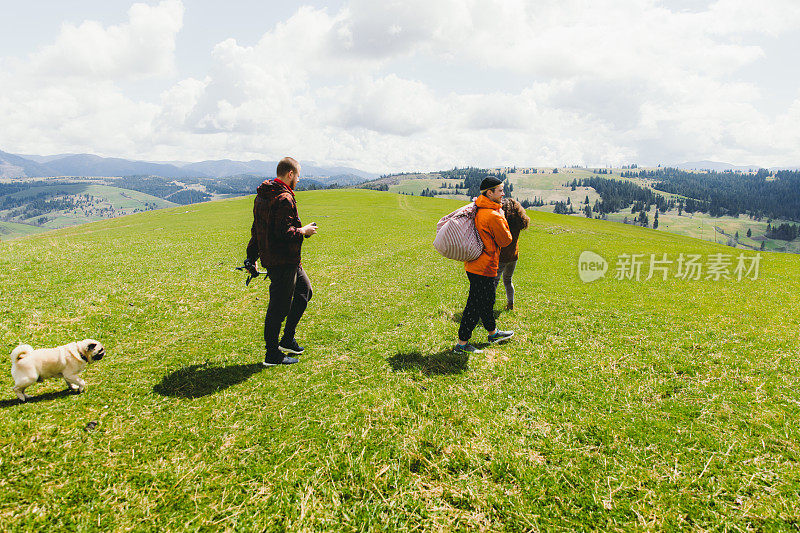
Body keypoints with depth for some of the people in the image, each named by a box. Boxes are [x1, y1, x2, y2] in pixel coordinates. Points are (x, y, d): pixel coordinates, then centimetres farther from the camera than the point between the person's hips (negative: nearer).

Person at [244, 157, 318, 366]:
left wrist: (251, 257, 23)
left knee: (304, 290, 22)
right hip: (282, 261, -10)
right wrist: (304, 231, -8)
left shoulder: (261, 196, 13)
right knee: (279, 306, -1)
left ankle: (287, 340, 26)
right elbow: (285, 232, -26)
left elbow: (256, 229, 18)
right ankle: (272, 355, 10)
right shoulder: (284, 198, -19)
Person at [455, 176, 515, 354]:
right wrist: (502, 218, 0)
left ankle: (493, 332, 41)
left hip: (474, 264, 10)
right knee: (475, 306, -1)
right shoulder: (493, 216, -22)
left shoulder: (477, 210, 7)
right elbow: (506, 240, -10)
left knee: (487, 300, 23)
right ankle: (462, 343, 8)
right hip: (484, 268, -10)